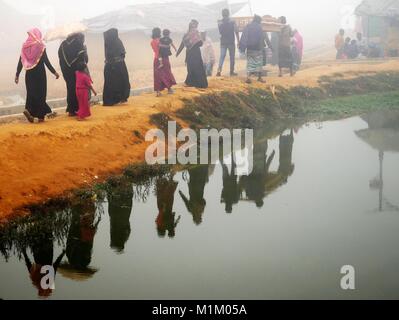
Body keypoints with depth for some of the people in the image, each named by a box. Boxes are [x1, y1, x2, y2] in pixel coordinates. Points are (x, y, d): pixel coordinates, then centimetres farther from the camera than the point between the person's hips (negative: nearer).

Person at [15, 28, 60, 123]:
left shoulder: (25, 46, 3)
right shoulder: (40, 46, -7)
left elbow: (20, 62, 4)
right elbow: (46, 61, -10)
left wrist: (17, 75, 9)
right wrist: (54, 72, -3)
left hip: (29, 73, 3)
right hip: (39, 73, -3)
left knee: (31, 92, 12)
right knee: (40, 93, 4)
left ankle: (29, 109, -9)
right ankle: (40, 116, 4)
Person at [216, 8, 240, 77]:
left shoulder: (220, 23, -1)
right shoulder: (233, 22, -6)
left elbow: (220, 32, 8)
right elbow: (236, 32, -6)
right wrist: (238, 41, -1)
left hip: (223, 42, 2)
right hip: (231, 42, -2)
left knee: (222, 56, 2)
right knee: (232, 57, 9)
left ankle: (219, 70, -16)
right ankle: (231, 72, 12)